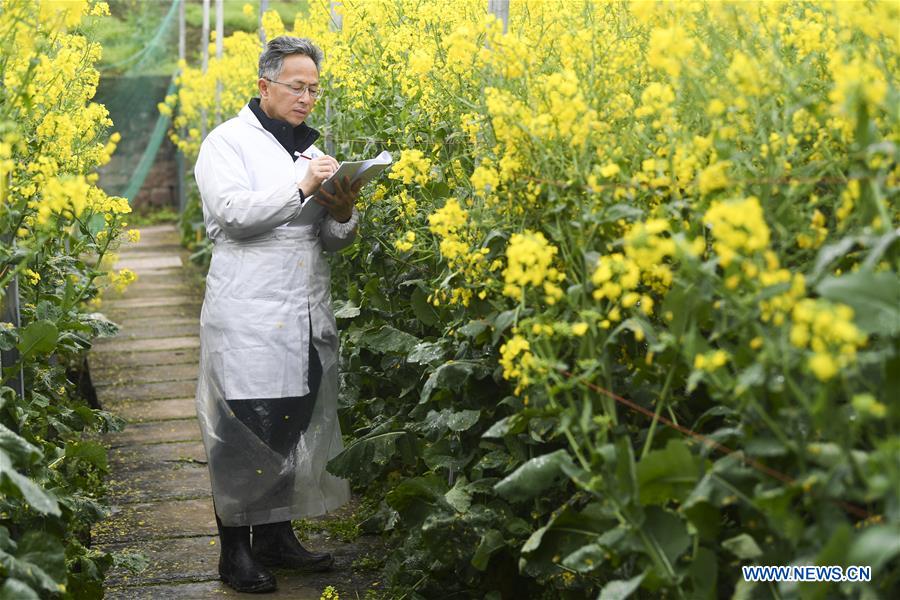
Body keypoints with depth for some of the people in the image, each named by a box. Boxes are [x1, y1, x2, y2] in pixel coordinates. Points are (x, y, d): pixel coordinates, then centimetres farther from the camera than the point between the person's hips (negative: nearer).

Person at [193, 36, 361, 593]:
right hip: (250, 319, -6)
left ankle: (276, 536, 22)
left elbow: (335, 240, 16)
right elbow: (233, 212, -17)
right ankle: (235, 551, 6)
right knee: (244, 435, -3)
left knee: (296, 428, 9)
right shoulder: (228, 142, -1)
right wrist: (301, 187, -20)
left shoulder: (311, 149, 18)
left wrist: (344, 213, -6)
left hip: (308, 318, 7)